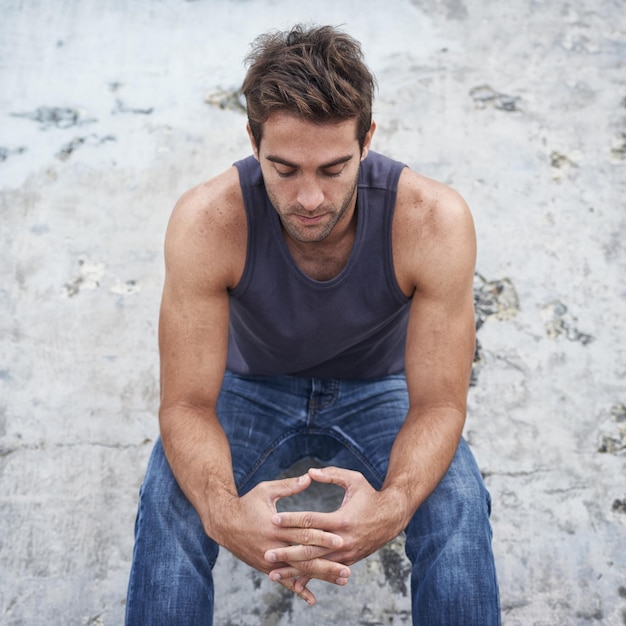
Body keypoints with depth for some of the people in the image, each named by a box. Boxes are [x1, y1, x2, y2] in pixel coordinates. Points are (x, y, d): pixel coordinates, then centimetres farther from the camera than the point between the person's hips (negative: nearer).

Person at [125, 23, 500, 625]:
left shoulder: (434, 220, -30)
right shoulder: (207, 221, -30)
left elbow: (439, 404, -25)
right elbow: (186, 403, -25)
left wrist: (392, 505, -47)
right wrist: (224, 512, -47)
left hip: (378, 389, 0)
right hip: (253, 387, 0)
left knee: (458, 511, -27)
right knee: (170, 507, -28)